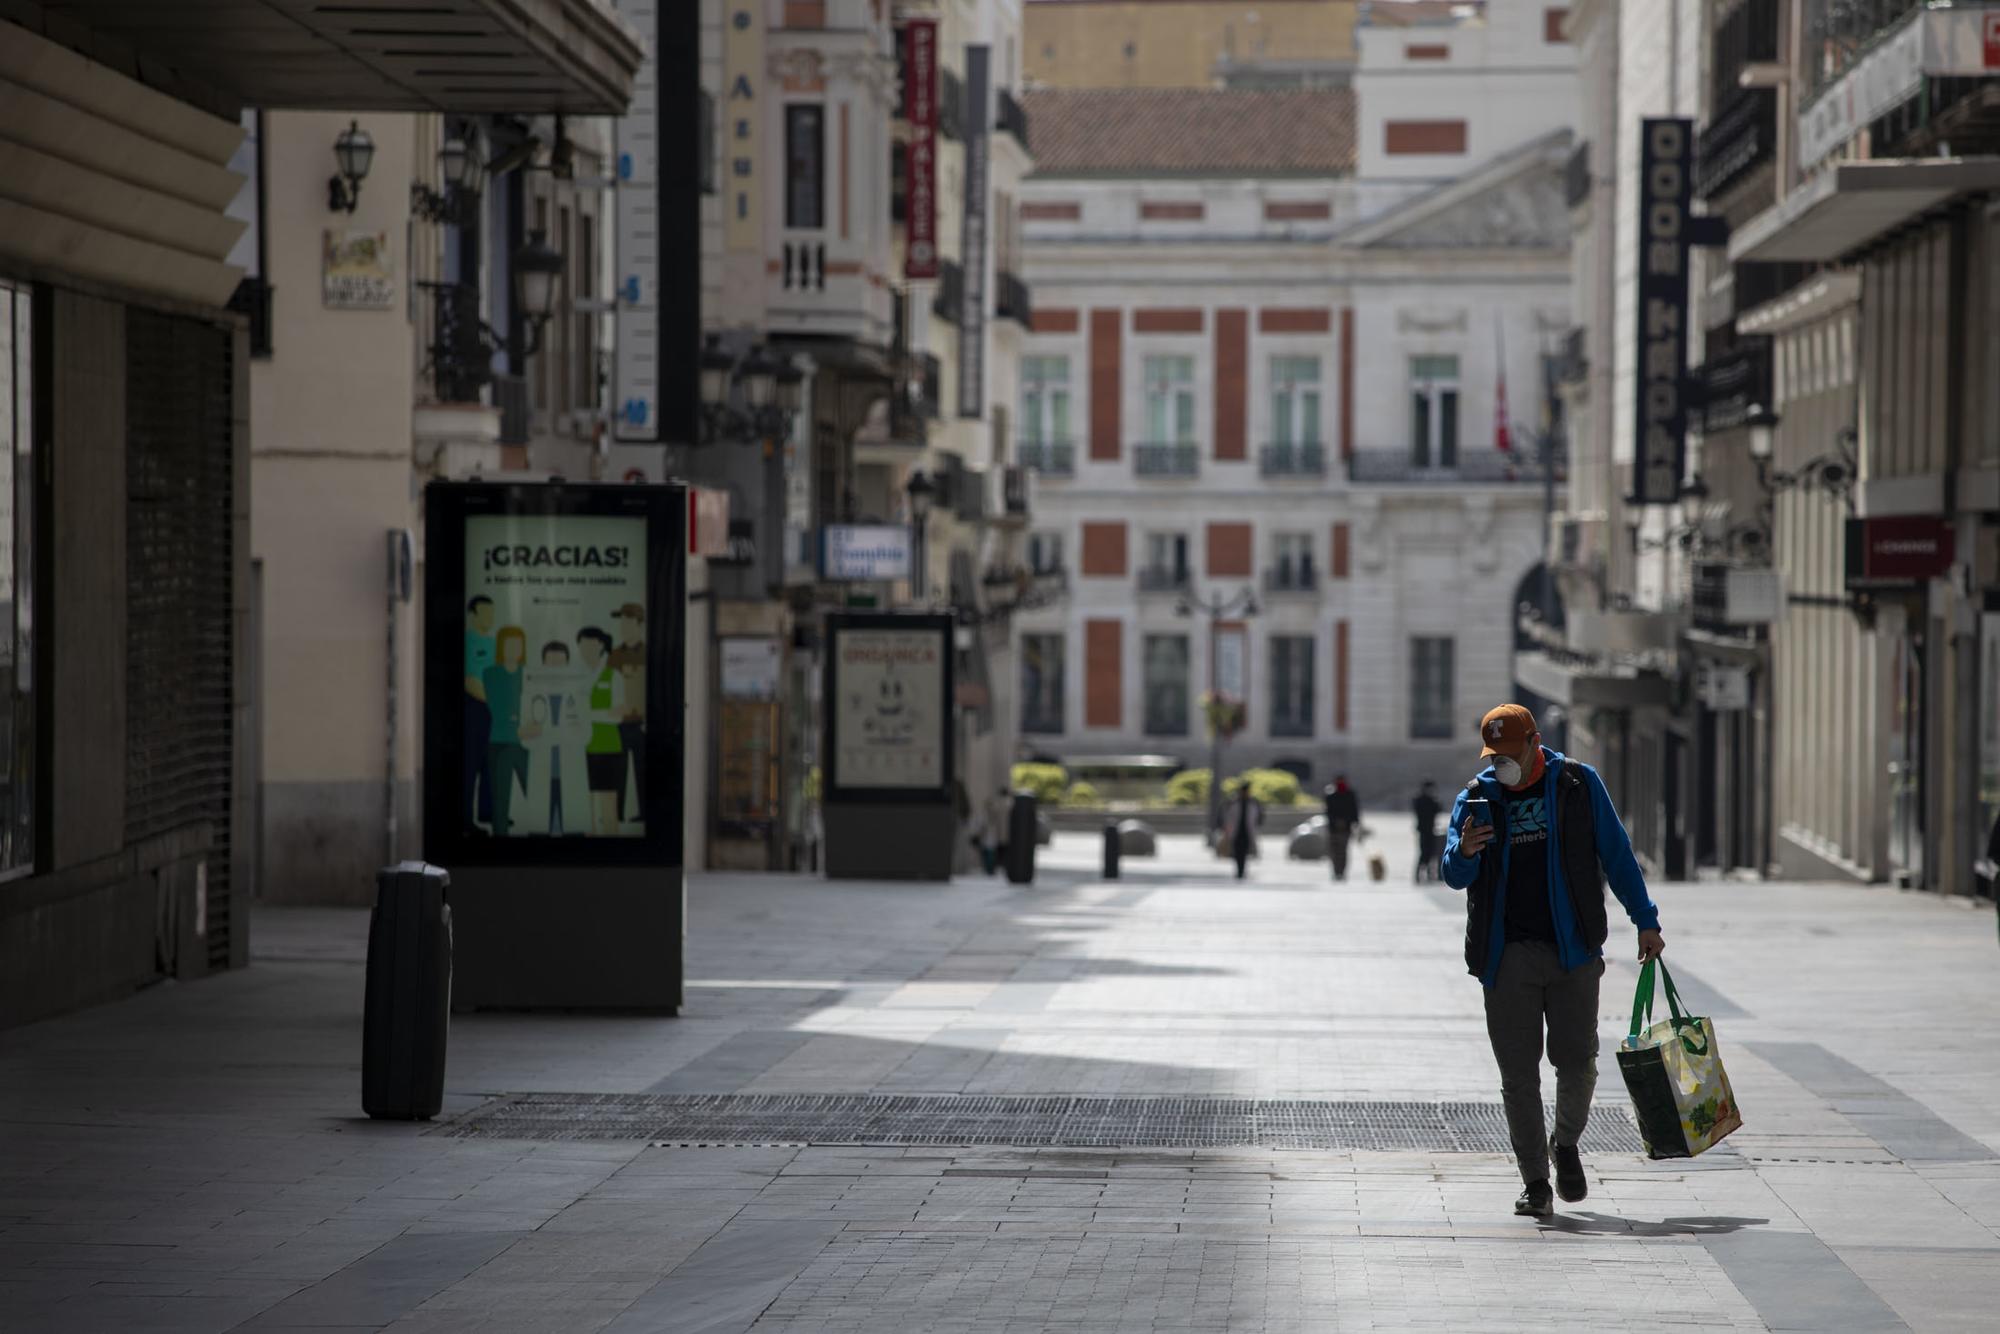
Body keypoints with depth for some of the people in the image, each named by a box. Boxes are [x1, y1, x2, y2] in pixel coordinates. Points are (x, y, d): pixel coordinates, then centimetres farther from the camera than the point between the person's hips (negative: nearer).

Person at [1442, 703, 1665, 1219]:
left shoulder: (1578, 784, 4)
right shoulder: (1477, 795, 7)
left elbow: (1616, 854, 10)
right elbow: (1454, 876, 1)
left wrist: (1645, 921, 7)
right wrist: (1465, 853, -22)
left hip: (1573, 949, -1)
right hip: (1507, 955, 1)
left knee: (1577, 1061, -5)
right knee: (1518, 1074, -1)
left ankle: (1566, 1145, 24)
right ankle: (1534, 1182, 7)